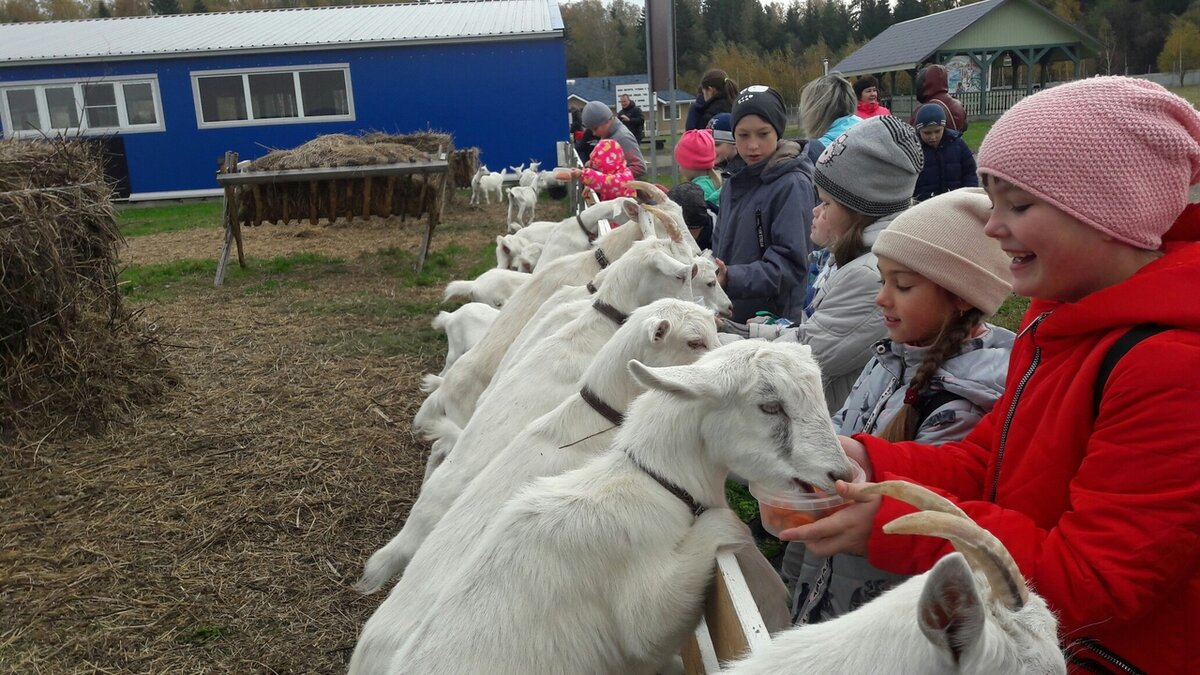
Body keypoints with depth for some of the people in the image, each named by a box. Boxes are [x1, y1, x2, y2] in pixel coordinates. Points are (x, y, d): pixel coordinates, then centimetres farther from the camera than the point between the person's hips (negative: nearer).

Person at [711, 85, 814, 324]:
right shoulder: (734, 180, 8)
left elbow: (790, 263, -19)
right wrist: (713, 273, 1)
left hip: (775, 321, -6)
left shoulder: (792, 185, -12)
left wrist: (732, 279, -30)